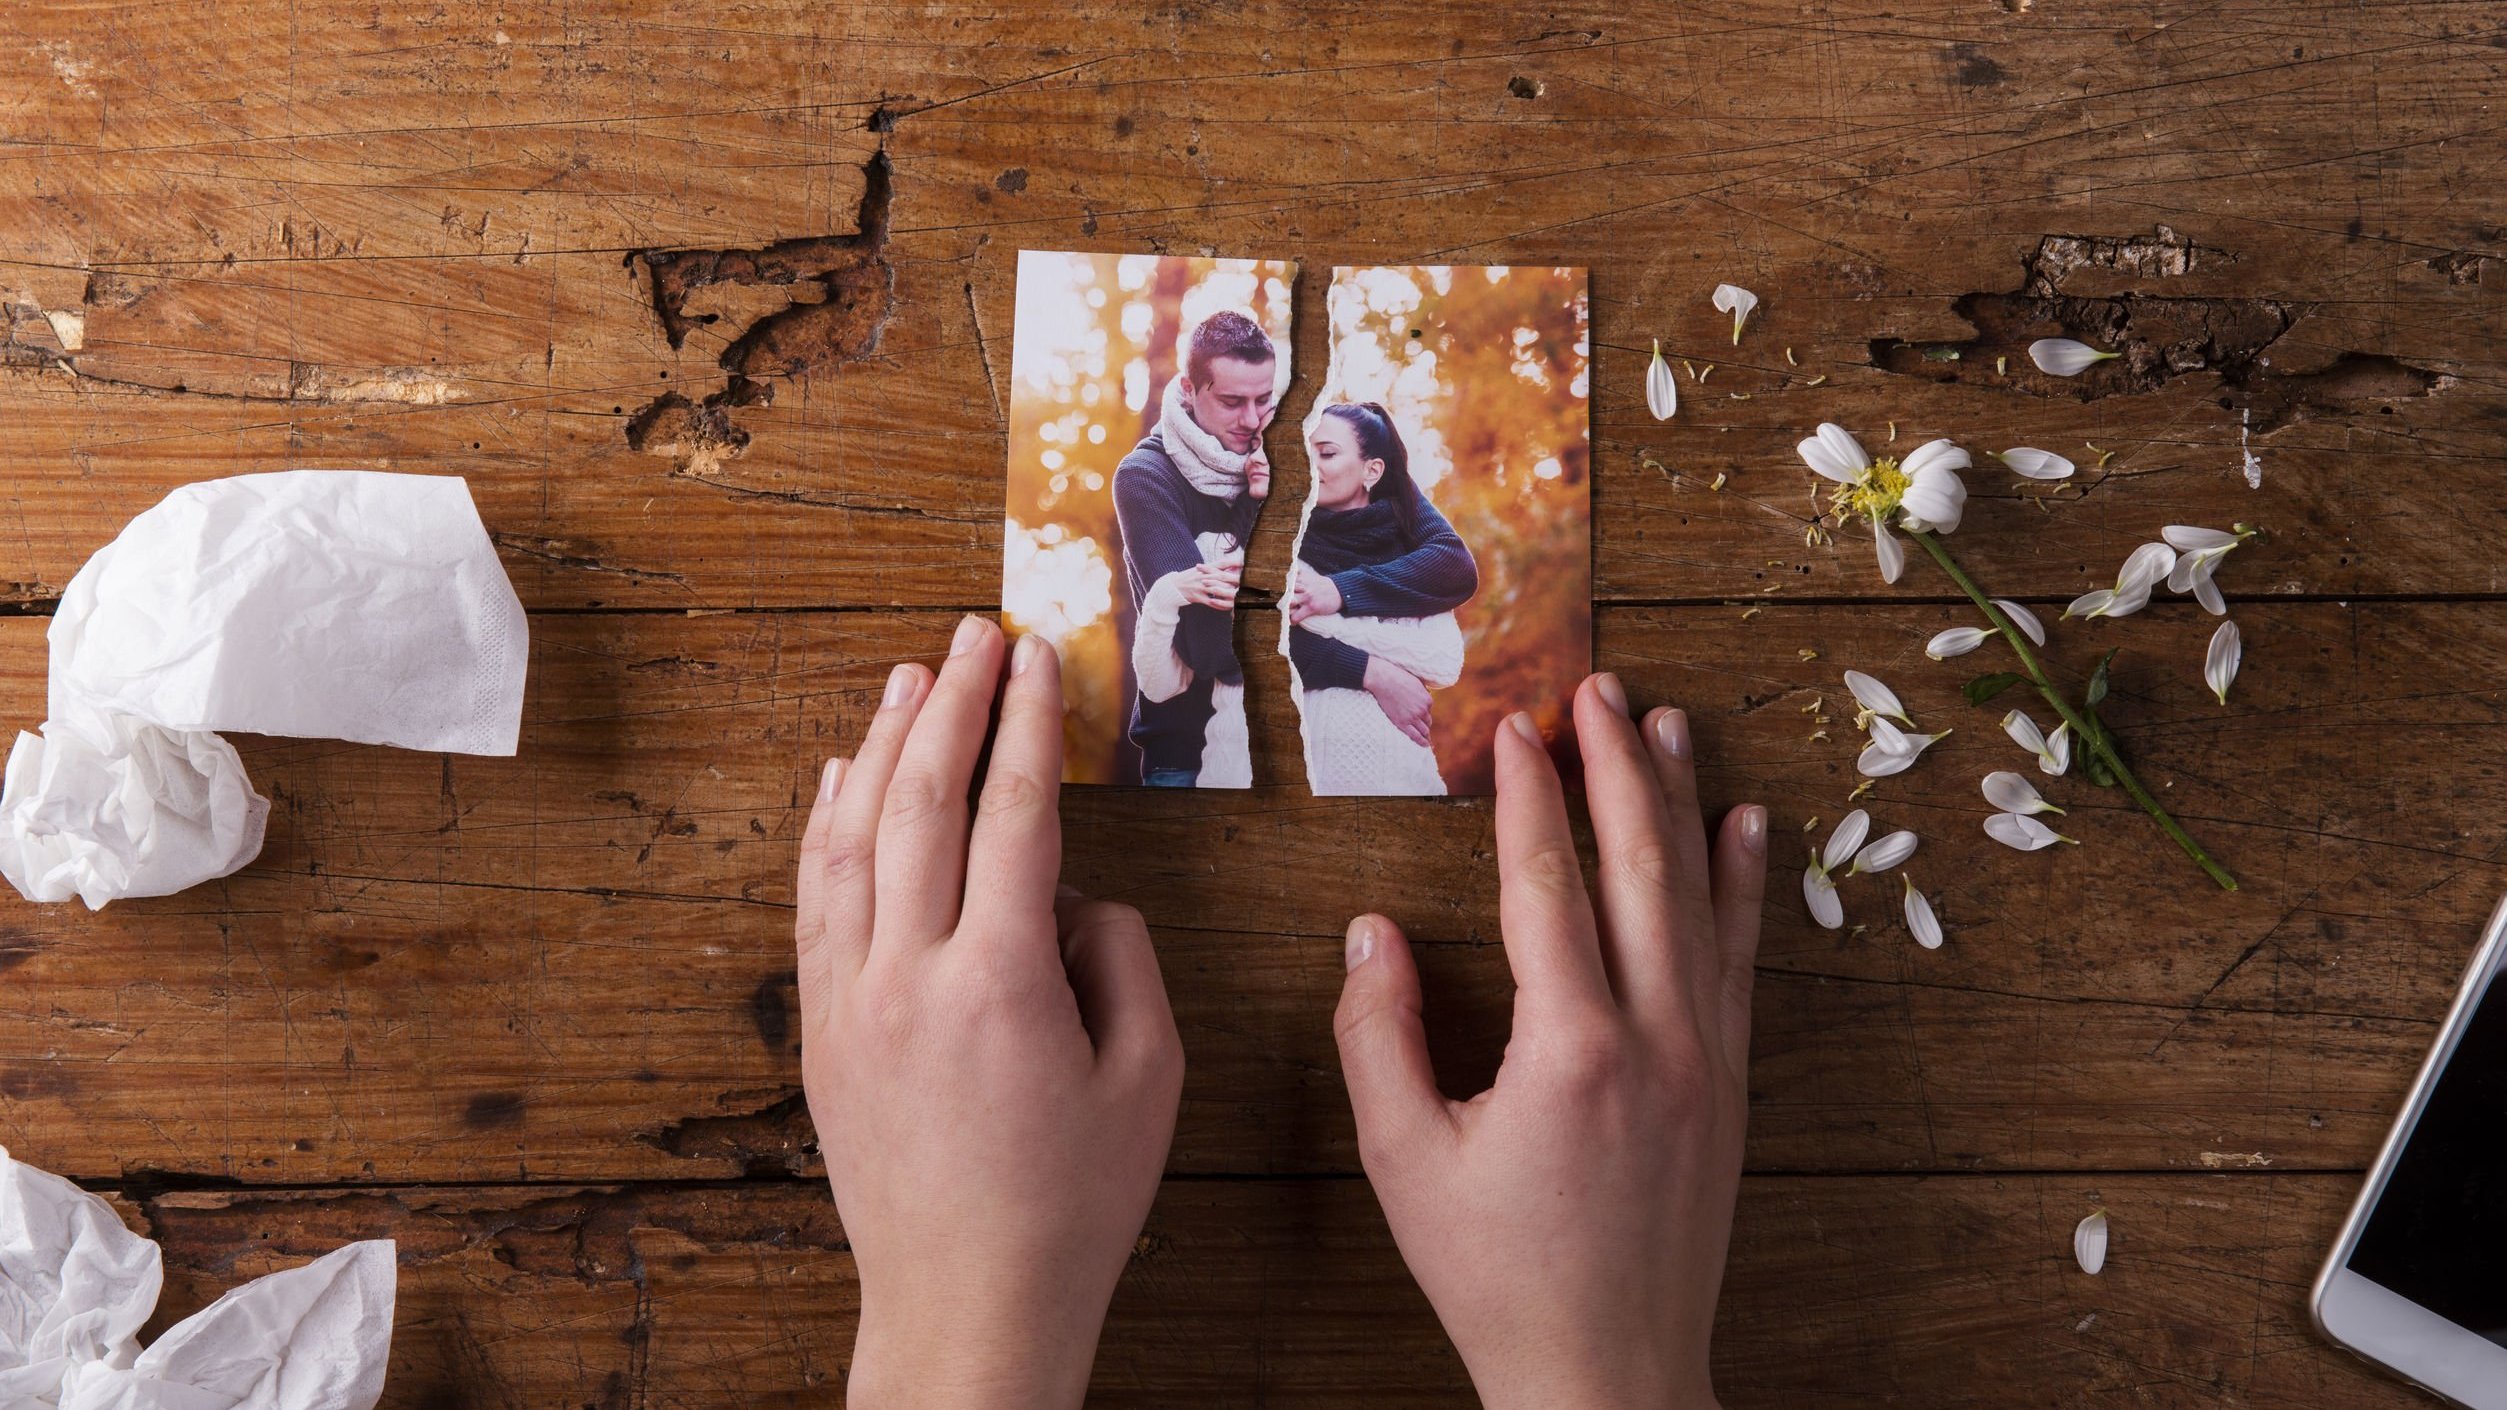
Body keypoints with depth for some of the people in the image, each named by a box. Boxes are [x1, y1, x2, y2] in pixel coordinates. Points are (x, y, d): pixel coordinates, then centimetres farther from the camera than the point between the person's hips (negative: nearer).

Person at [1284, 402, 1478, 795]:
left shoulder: (1399, 503, 10)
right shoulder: (1291, 525, 4)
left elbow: (1459, 566, -9)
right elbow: (1276, 636, -9)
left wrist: (1342, 590, -18)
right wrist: (1373, 673, -22)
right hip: (1339, 701, 0)